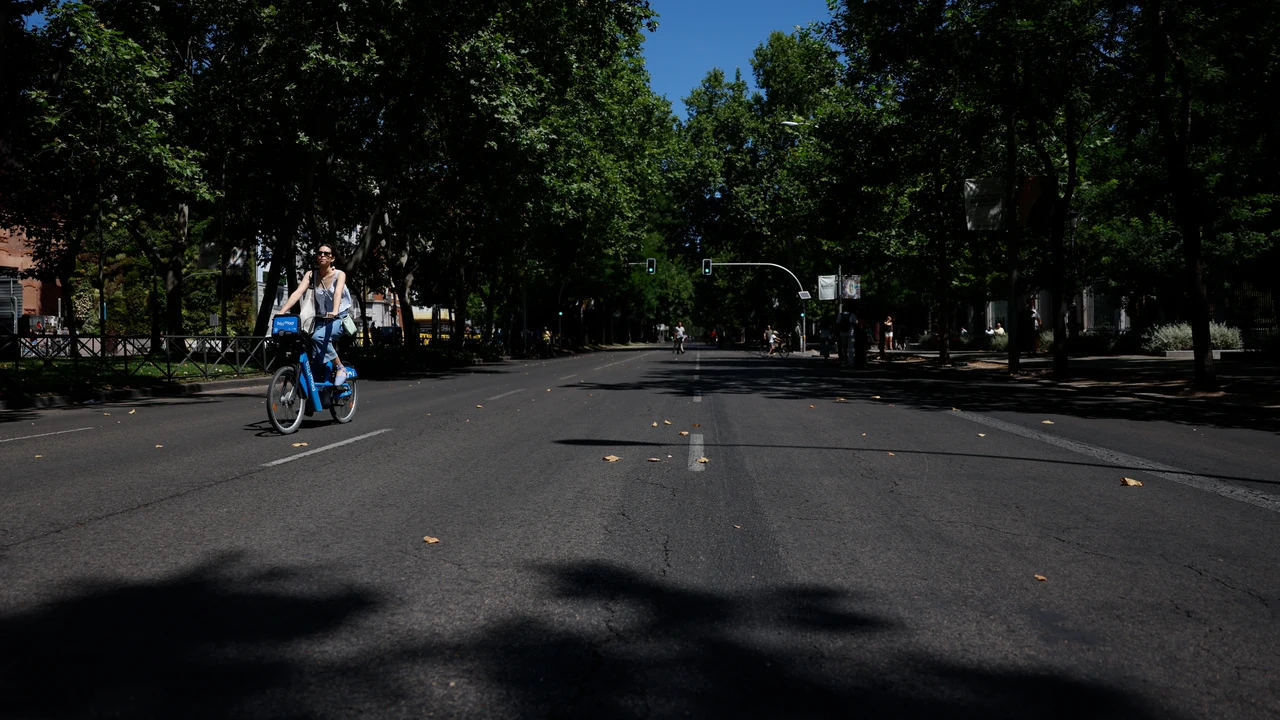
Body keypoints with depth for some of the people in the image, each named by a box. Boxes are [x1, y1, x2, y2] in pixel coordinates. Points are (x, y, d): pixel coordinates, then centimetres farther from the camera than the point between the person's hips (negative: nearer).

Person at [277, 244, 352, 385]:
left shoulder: (339, 274, -9)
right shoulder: (310, 275, -1)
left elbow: (338, 293, -28)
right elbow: (297, 293, -14)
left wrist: (335, 311, -47)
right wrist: (281, 312, -28)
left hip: (339, 319, -4)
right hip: (321, 319, 4)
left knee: (318, 337, -31)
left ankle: (340, 368, -17)